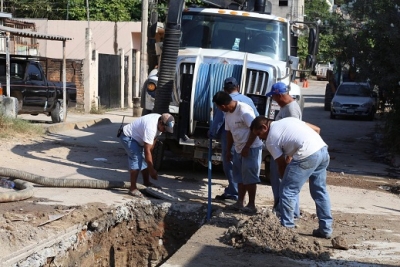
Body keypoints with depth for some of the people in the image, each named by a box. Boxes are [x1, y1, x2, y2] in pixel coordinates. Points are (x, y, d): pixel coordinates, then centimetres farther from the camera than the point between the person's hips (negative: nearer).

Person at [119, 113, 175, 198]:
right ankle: (132, 189, -21)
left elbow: (154, 138, 9)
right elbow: (147, 151, -35)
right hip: (128, 137, -10)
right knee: (136, 159, -21)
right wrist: (152, 170, -31)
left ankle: (146, 182, 27)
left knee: (145, 160, 10)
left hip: (137, 138, 10)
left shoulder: (160, 123, -9)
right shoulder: (150, 127, -38)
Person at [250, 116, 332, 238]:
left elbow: (282, 164, 8)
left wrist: (286, 180, 22)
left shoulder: (271, 140, 5)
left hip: (307, 155, -8)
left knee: (287, 192, 5)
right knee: (320, 190, 18)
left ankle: (287, 228, 9)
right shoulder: (288, 120, 25)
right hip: (323, 150, 8)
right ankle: (325, 229, 23)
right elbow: (316, 129, 23)